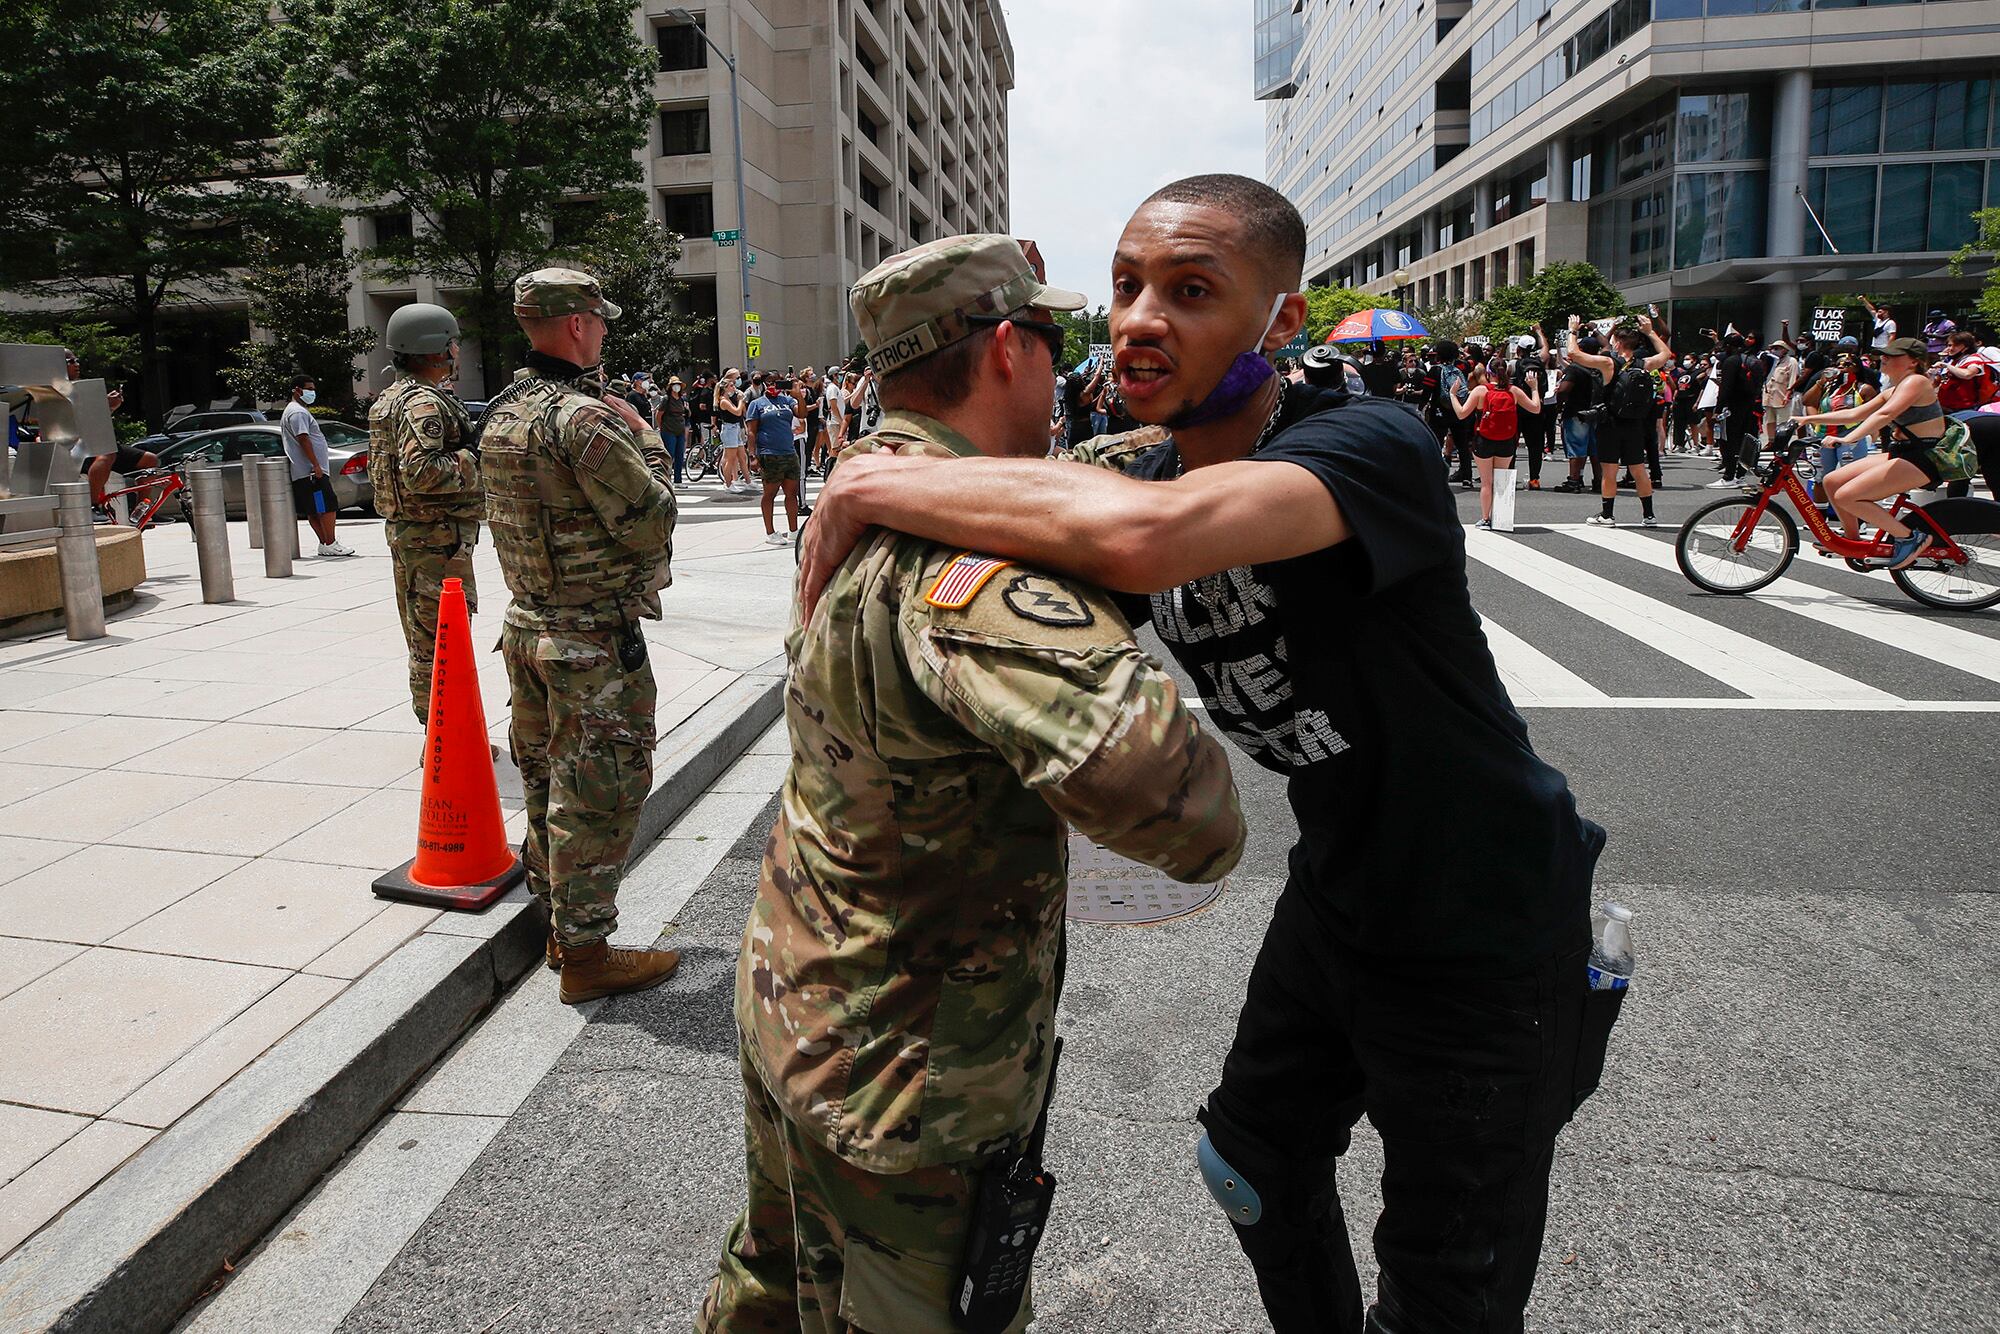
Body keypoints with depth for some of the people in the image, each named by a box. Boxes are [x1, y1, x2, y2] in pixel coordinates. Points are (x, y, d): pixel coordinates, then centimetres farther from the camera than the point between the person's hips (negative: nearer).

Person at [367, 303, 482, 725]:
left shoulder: (393, 397, 17)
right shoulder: (423, 402, -17)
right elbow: (421, 472, -28)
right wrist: (475, 462, -16)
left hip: (406, 532, 11)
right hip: (436, 537, -11)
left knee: (427, 641, 17)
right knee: (440, 643, -6)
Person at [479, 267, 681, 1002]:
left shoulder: (502, 416, 9)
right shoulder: (583, 416, -20)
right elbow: (651, 521, -17)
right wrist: (646, 440, -2)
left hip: (526, 627, 9)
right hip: (594, 641, -9)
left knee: (548, 781, 18)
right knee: (598, 794, 0)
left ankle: (559, 925, 33)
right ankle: (586, 952, 10)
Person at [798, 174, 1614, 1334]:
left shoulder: (1373, 447, -30)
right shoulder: (1133, 468, -6)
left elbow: (1140, 536, -50)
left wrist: (871, 483, -37)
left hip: (1486, 934, -7)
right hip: (1338, 893, 8)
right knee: (1254, 1164, 26)